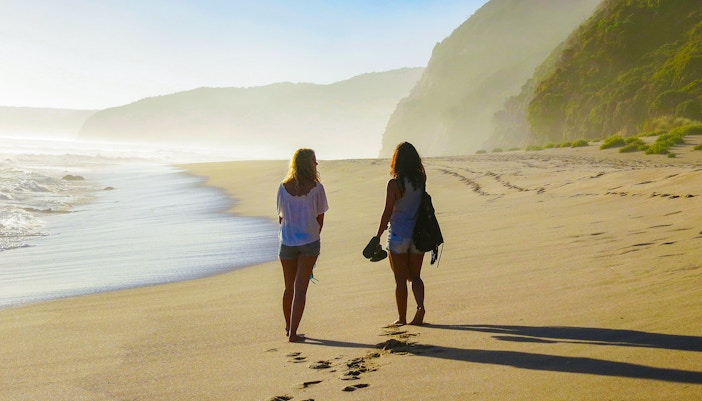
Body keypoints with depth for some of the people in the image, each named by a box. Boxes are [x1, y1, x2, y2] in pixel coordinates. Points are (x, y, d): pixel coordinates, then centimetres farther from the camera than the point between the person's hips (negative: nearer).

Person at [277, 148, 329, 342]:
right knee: (300, 289, 0)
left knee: (289, 288, 17)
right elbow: (320, 219, -3)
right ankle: (293, 332, -4)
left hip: (287, 242, 3)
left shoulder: (284, 187, -3)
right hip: (309, 242, -3)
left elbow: (281, 217, 4)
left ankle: (288, 328, 32)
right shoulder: (316, 188, -9)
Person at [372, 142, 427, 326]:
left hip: (399, 235, -4)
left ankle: (401, 317, 12)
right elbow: (424, 206, 8)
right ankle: (420, 306, -6)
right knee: (415, 276, 15)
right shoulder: (421, 181, -1)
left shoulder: (394, 184, -13)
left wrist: (378, 236, -2)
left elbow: (387, 213, -11)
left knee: (400, 279, 6)